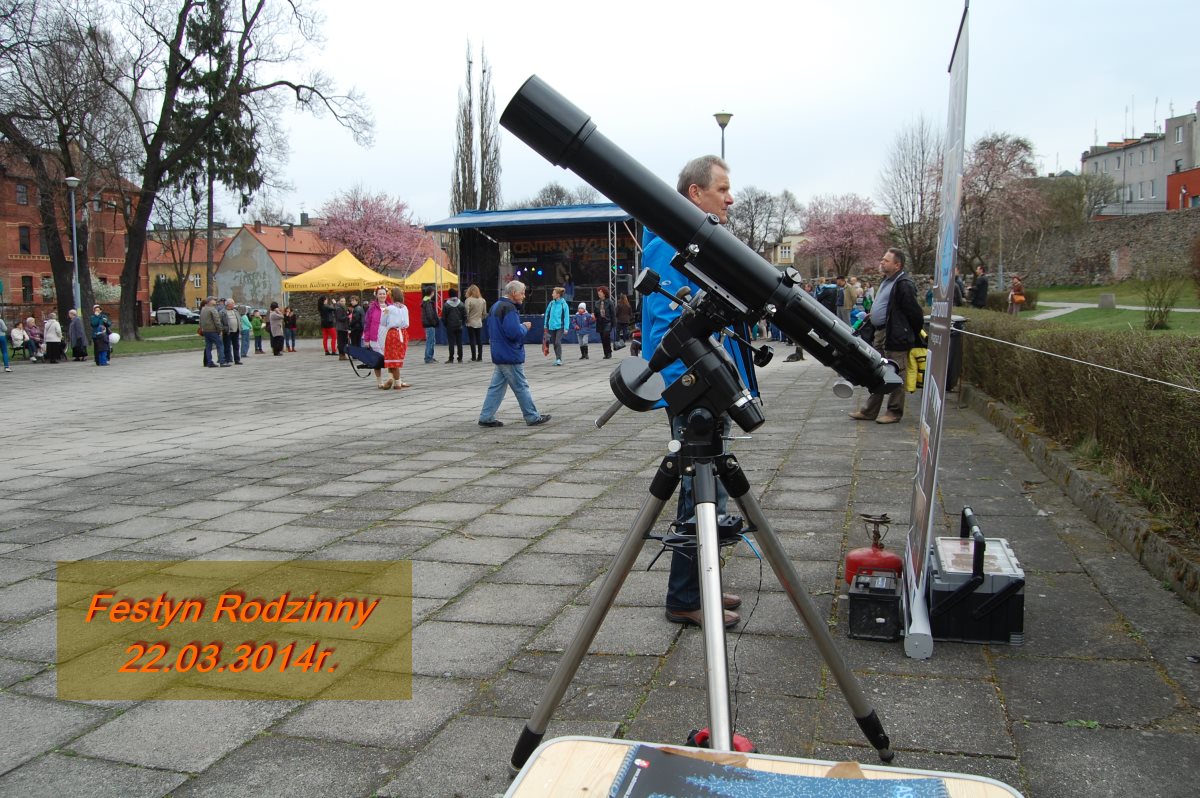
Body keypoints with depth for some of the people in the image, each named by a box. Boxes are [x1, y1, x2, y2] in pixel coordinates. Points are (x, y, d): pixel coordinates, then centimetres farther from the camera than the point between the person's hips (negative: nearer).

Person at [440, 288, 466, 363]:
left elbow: (443, 317, -4)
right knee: (459, 343, 6)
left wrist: (445, 325, 8)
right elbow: (465, 316, 2)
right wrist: (462, 323, 12)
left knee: (451, 343, 0)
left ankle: (451, 359, -1)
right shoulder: (461, 304, 0)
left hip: (450, 327, -2)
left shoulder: (446, 305, -7)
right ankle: (460, 358, 7)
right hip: (459, 327, 2)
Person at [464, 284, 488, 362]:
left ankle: (474, 357, 2)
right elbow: (485, 313, 5)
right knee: (479, 340, 9)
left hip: (471, 323, -4)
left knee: (472, 340, 2)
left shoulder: (469, 300, -11)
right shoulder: (482, 300, 2)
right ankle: (480, 356, 10)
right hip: (479, 323, 4)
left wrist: (467, 319, 1)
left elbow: (466, 312, -14)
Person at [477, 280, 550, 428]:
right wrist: (525, 327, -7)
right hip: (511, 356, -9)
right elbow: (515, 332, -26)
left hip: (499, 355, 9)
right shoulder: (509, 308, -18)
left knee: (496, 386, 11)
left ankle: (486, 417, 9)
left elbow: (490, 332, 21)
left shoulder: (495, 306, 14)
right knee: (521, 387, 0)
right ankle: (532, 417, 9)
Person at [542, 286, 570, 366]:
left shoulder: (563, 304, -9)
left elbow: (566, 316, -9)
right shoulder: (551, 303, 4)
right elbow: (547, 314, 11)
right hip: (552, 327, 5)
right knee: (554, 344, 10)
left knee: (558, 342, -15)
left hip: (560, 326, -5)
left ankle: (559, 359, -11)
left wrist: (566, 328, -14)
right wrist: (545, 325, 11)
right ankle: (557, 359, 21)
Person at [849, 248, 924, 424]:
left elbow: (915, 313, -16)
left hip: (895, 336, -10)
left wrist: (915, 337, -9)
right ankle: (869, 411, 21)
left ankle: (894, 412, 9)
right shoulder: (887, 281, 14)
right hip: (880, 333, 10)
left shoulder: (904, 284, -16)